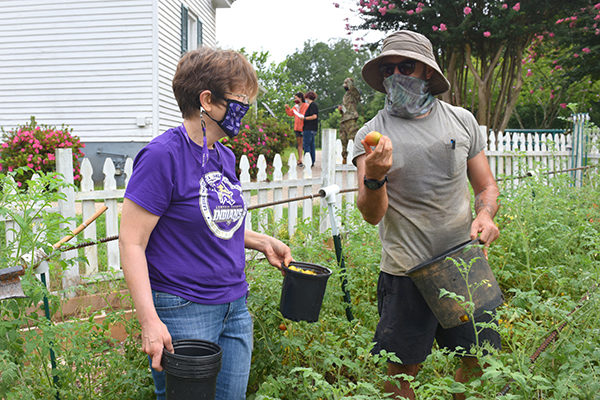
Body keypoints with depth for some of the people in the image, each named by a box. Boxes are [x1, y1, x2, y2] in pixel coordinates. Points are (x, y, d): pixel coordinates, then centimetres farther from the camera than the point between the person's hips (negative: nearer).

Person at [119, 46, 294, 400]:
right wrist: (150, 321, -22)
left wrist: (261, 241, 7)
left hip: (235, 309, 8)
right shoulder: (164, 155, -16)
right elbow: (131, 242, -17)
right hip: (183, 313, -7)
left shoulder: (225, 156, 8)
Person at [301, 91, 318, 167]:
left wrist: (304, 118, -13)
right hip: (311, 129, 10)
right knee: (311, 144, 11)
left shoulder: (312, 105, -12)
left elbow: (314, 116, -21)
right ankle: (312, 162, 14)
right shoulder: (313, 105, 19)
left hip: (309, 129, -10)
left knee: (306, 145, -8)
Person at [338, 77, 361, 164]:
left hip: (351, 119, -8)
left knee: (355, 137, -16)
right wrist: (340, 108, 7)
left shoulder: (355, 93, 0)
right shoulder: (345, 95, 25)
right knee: (343, 139, 10)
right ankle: (344, 157, 17)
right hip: (343, 119, 9)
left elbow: (351, 86, -24)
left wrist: (349, 80, -3)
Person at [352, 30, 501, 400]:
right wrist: (374, 178, -30)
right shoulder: (371, 135, -3)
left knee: (480, 362, 13)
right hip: (406, 272, -2)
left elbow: (487, 185, 13)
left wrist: (486, 213, -8)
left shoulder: (462, 120, 6)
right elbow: (372, 215, -10)